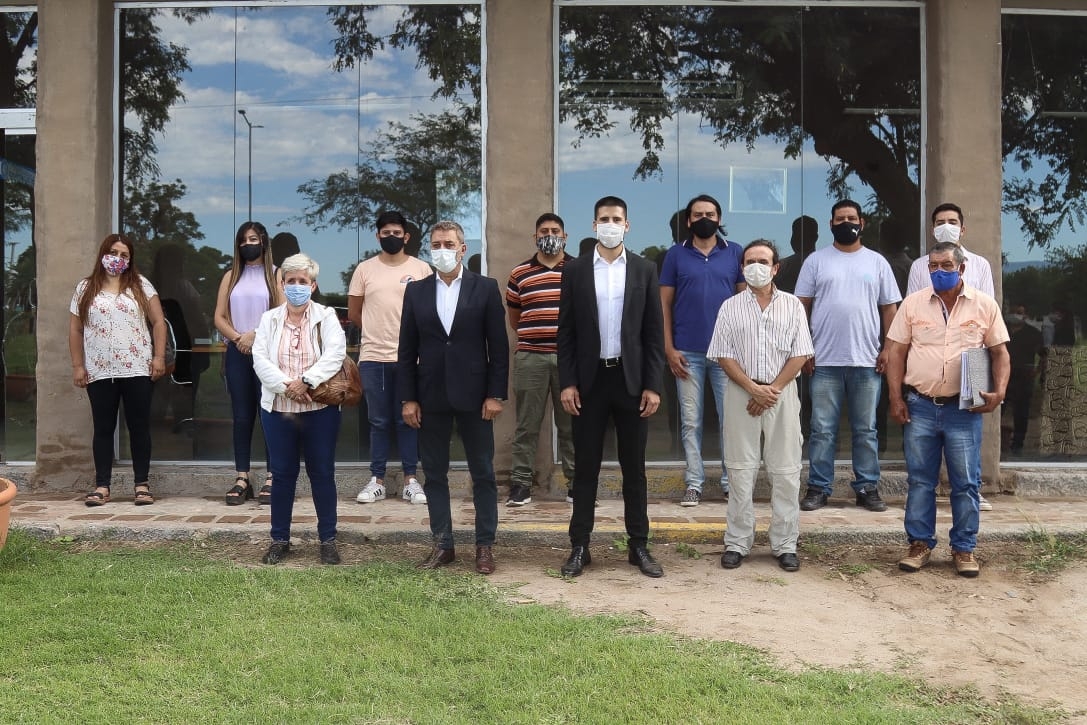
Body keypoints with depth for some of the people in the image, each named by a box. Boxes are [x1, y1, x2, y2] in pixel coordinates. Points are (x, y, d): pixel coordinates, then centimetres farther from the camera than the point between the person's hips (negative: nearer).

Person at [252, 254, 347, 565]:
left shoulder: (326, 316, 3)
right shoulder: (269, 319, 9)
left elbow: (335, 353, -12)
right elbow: (260, 358, -2)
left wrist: (306, 381, -22)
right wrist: (286, 385, -16)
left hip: (320, 408, -2)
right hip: (278, 408, 2)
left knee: (322, 473, 4)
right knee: (282, 474, 8)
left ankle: (328, 539, 13)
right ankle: (280, 539, 18)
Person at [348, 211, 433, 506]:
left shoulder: (421, 269, 2)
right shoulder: (364, 269, 5)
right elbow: (353, 314, 11)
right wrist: (377, 331, 11)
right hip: (373, 358, 1)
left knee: (408, 420, 5)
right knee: (378, 421, 7)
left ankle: (410, 479, 12)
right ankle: (377, 480, 14)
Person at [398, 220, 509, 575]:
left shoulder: (486, 288, 0)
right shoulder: (416, 291, 6)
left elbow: (498, 346, -2)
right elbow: (407, 350, 5)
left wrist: (496, 394, -8)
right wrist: (408, 398, -1)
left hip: (473, 395, -2)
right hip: (431, 396, 2)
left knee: (483, 474, 5)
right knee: (435, 474, 8)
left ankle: (485, 545, 15)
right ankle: (442, 544, 18)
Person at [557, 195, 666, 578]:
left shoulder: (644, 269, 4)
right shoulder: (575, 269, 4)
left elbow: (654, 332, 2)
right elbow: (566, 331, 3)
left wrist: (653, 385, -4)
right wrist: (567, 383, -5)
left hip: (631, 379, 0)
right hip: (590, 379, 0)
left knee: (634, 467, 7)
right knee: (586, 467, 5)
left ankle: (639, 546, 17)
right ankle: (579, 546, 13)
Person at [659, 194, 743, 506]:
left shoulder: (735, 253, 6)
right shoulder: (675, 254, 5)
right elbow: (665, 303, 4)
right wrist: (669, 348, -3)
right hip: (688, 352, 0)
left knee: (730, 419, 3)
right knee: (690, 421, 5)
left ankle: (731, 481, 14)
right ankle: (694, 483, 13)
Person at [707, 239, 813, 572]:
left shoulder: (792, 306, 7)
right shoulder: (731, 307, 6)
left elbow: (800, 355, 1)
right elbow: (724, 356, 0)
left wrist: (773, 389, -10)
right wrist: (754, 388, -11)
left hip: (782, 393, 0)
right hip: (741, 393, 0)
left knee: (786, 473, 2)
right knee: (740, 472, 3)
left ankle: (785, 544, 12)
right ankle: (737, 543, 11)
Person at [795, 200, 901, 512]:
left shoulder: (877, 262, 9)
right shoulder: (816, 261, 5)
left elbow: (889, 308, 9)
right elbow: (802, 307, 3)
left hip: (867, 361, 1)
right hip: (825, 361, -1)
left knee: (866, 429, 8)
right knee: (822, 430, 3)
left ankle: (867, 487, 17)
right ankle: (819, 488, 11)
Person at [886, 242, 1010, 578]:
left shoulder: (985, 305, 2)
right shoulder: (913, 303, 4)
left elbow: (999, 352, 5)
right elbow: (896, 352, 4)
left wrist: (999, 391, -10)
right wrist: (896, 397, -3)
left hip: (964, 409, -1)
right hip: (919, 406, 1)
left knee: (966, 483, 5)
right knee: (920, 481, 8)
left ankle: (964, 549, 16)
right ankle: (920, 544, 18)